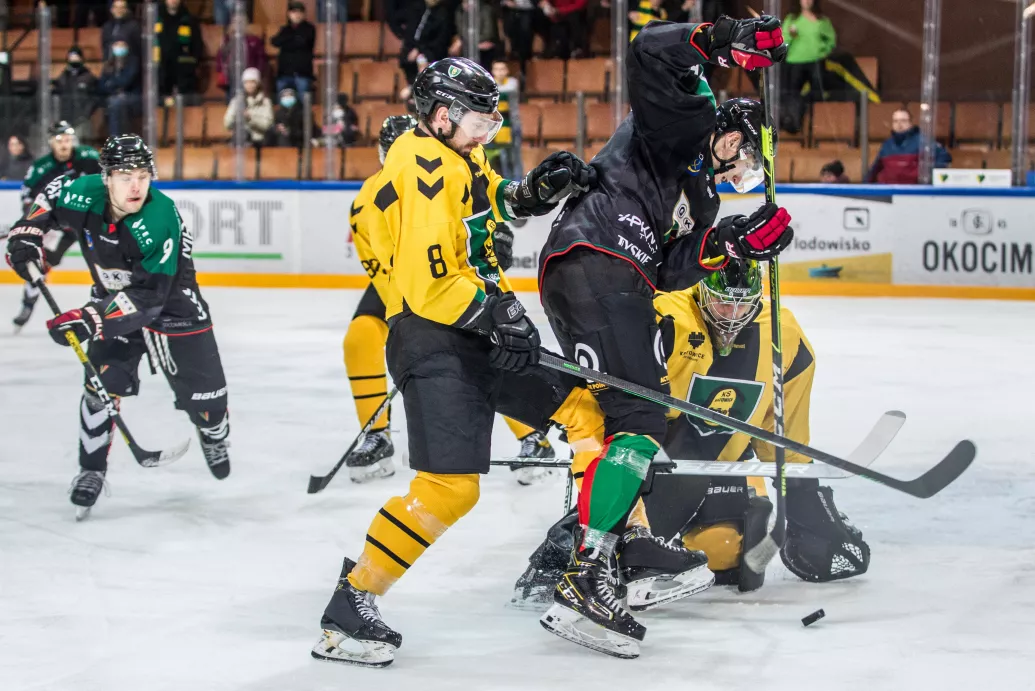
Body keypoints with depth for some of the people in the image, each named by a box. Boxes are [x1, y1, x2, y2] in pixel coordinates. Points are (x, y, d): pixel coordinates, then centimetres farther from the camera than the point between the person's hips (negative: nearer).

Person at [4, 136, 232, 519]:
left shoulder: (161, 221, -36)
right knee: (103, 384, -13)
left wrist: (89, 320, -43)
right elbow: (48, 197, 4)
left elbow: (148, 297, -37)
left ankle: (215, 437, 39)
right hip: (112, 299, 3)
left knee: (203, 390, 4)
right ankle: (91, 471, 3)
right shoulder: (84, 194, -23)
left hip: (171, 303, -3)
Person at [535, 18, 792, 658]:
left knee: (651, 407, 20)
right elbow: (652, 50, -7)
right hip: (592, 264, -10)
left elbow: (672, 270, 15)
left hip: (620, 287, 10)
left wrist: (736, 243, 4)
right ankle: (583, 583, -27)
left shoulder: (701, 200, 31)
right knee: (640, 418, -19)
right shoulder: (683, 117, 10)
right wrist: (724, 39, -14)